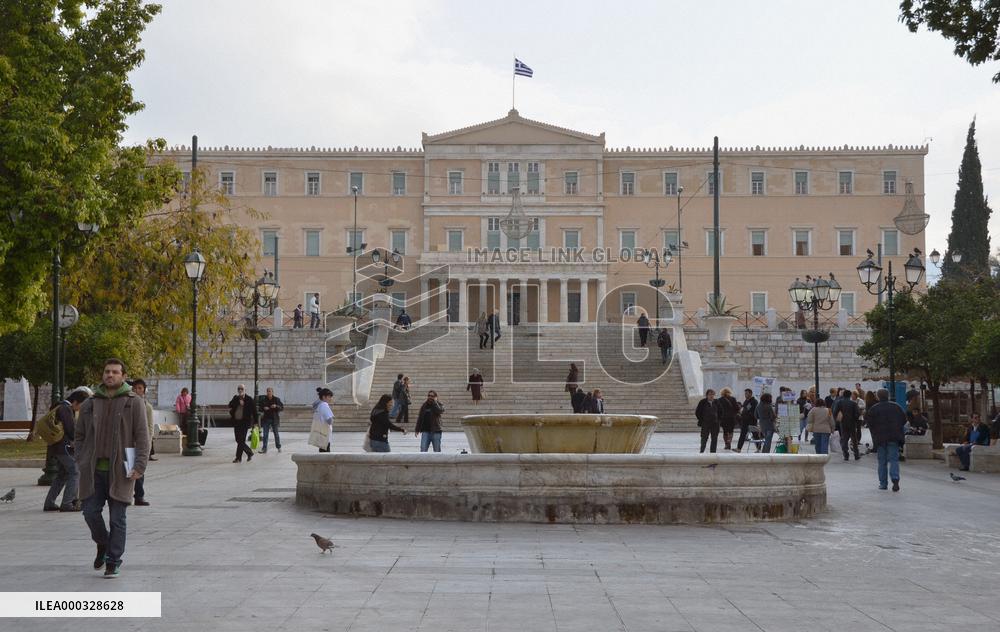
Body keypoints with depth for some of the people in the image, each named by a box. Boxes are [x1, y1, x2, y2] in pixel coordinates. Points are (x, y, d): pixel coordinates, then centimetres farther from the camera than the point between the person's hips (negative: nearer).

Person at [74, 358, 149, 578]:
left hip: (120, 472, -3)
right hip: (94, 471, 3)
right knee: (91, 512, 1)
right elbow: (79, 436, 15)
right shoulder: (90, 404, 9)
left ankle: (113, 560, 12)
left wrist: (139, 466, -11)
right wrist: (81, 462, 2)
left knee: (117, 518, 1)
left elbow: (142, 438, -2)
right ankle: (103, 545, 29)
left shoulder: (133, 403, 1)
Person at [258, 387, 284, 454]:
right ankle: (264, 449, -4)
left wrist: (276, 406, -19)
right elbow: (260, 408, 9)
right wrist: (263, 408, -13)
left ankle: (279, 447, 21)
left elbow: (282, 407, -1)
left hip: (274, 419, -1)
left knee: (276, 433, 8)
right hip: (266, 419, 1)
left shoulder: (277, 399, -1)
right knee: (265, 434, -3)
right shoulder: (263, 399, 3)